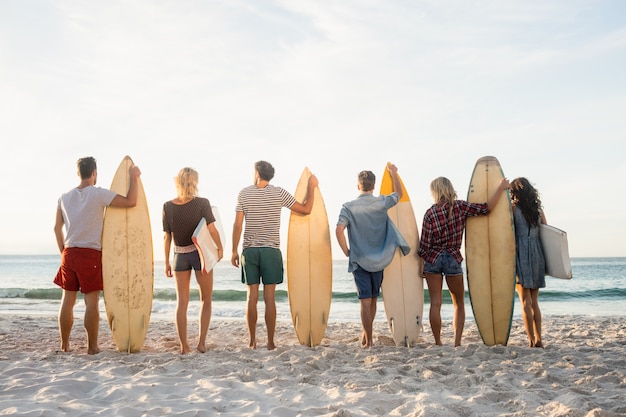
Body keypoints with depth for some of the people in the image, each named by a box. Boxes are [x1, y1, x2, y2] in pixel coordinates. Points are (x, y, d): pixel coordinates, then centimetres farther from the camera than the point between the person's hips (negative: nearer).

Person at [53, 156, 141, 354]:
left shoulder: (65, 197, 9)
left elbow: (57, 228, 13)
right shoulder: (99, 193, -7)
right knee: (92, 301, -1)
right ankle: (92, 346, 3)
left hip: (69, 253, 5)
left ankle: (64, 345, 16)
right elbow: (131, 201, -13)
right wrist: (134, 177, -1)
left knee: (67, 299, 10)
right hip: (91, 254, -5)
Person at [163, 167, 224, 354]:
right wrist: (220, 248, 1)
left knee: (182, 302, 8)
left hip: (179, 256, 2)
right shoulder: (202, 203, -13)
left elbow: (167, 237, -2)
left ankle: (184, 346, 9)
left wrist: (167, 262, 6)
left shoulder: (168, 207, -5)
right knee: (206, 300, 13)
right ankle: (201, 342, 8)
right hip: (201, 253, -2)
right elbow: (212, 229, -15)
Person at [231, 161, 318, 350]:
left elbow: (238, 225, -2)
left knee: (252, 297, 6)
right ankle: (270, 341, 6)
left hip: (249, 250, 1)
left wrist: (234, 251, 5)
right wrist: (311, 187, 14)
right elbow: (305, 209, 0)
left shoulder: (244, 194, 0)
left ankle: (252, 341, 10)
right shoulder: (279, 193, -2)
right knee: (269, 298, 3)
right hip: (271, 250, -1)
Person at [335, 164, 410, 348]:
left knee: (365, 300, 0)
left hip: (358, 259, -2)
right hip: (378, 260, 2)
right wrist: (394, 173, 32)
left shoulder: (349, 207, -8)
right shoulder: (382, 203, -2)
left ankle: (368, 340, 1)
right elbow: (399, 193, 18)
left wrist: (346, 251, -5)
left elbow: (339, 230, -19)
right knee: (373, 299, 17)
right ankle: (367, 334, 30)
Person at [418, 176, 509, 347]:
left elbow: (424, 245, -5)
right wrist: (501, 188, 7)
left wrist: (422, 265, 8)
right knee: (459, 303, 15)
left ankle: (438, 343, 8)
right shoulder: (460, 207, -5)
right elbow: (486, 208, -4)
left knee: (435, 303, 4)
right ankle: (457, 342, 9)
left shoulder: (430, 213, -6)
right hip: (453, 259, 0)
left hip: (433, 259, 0)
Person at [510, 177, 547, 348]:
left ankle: (531, 340, -3)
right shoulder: (538, 209, 10)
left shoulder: (513, 208, -3)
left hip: (521, 255, -5)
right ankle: (538, 339, 11)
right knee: (534, 302, 12)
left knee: (525, 302, -2)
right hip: (537, 255, 5)